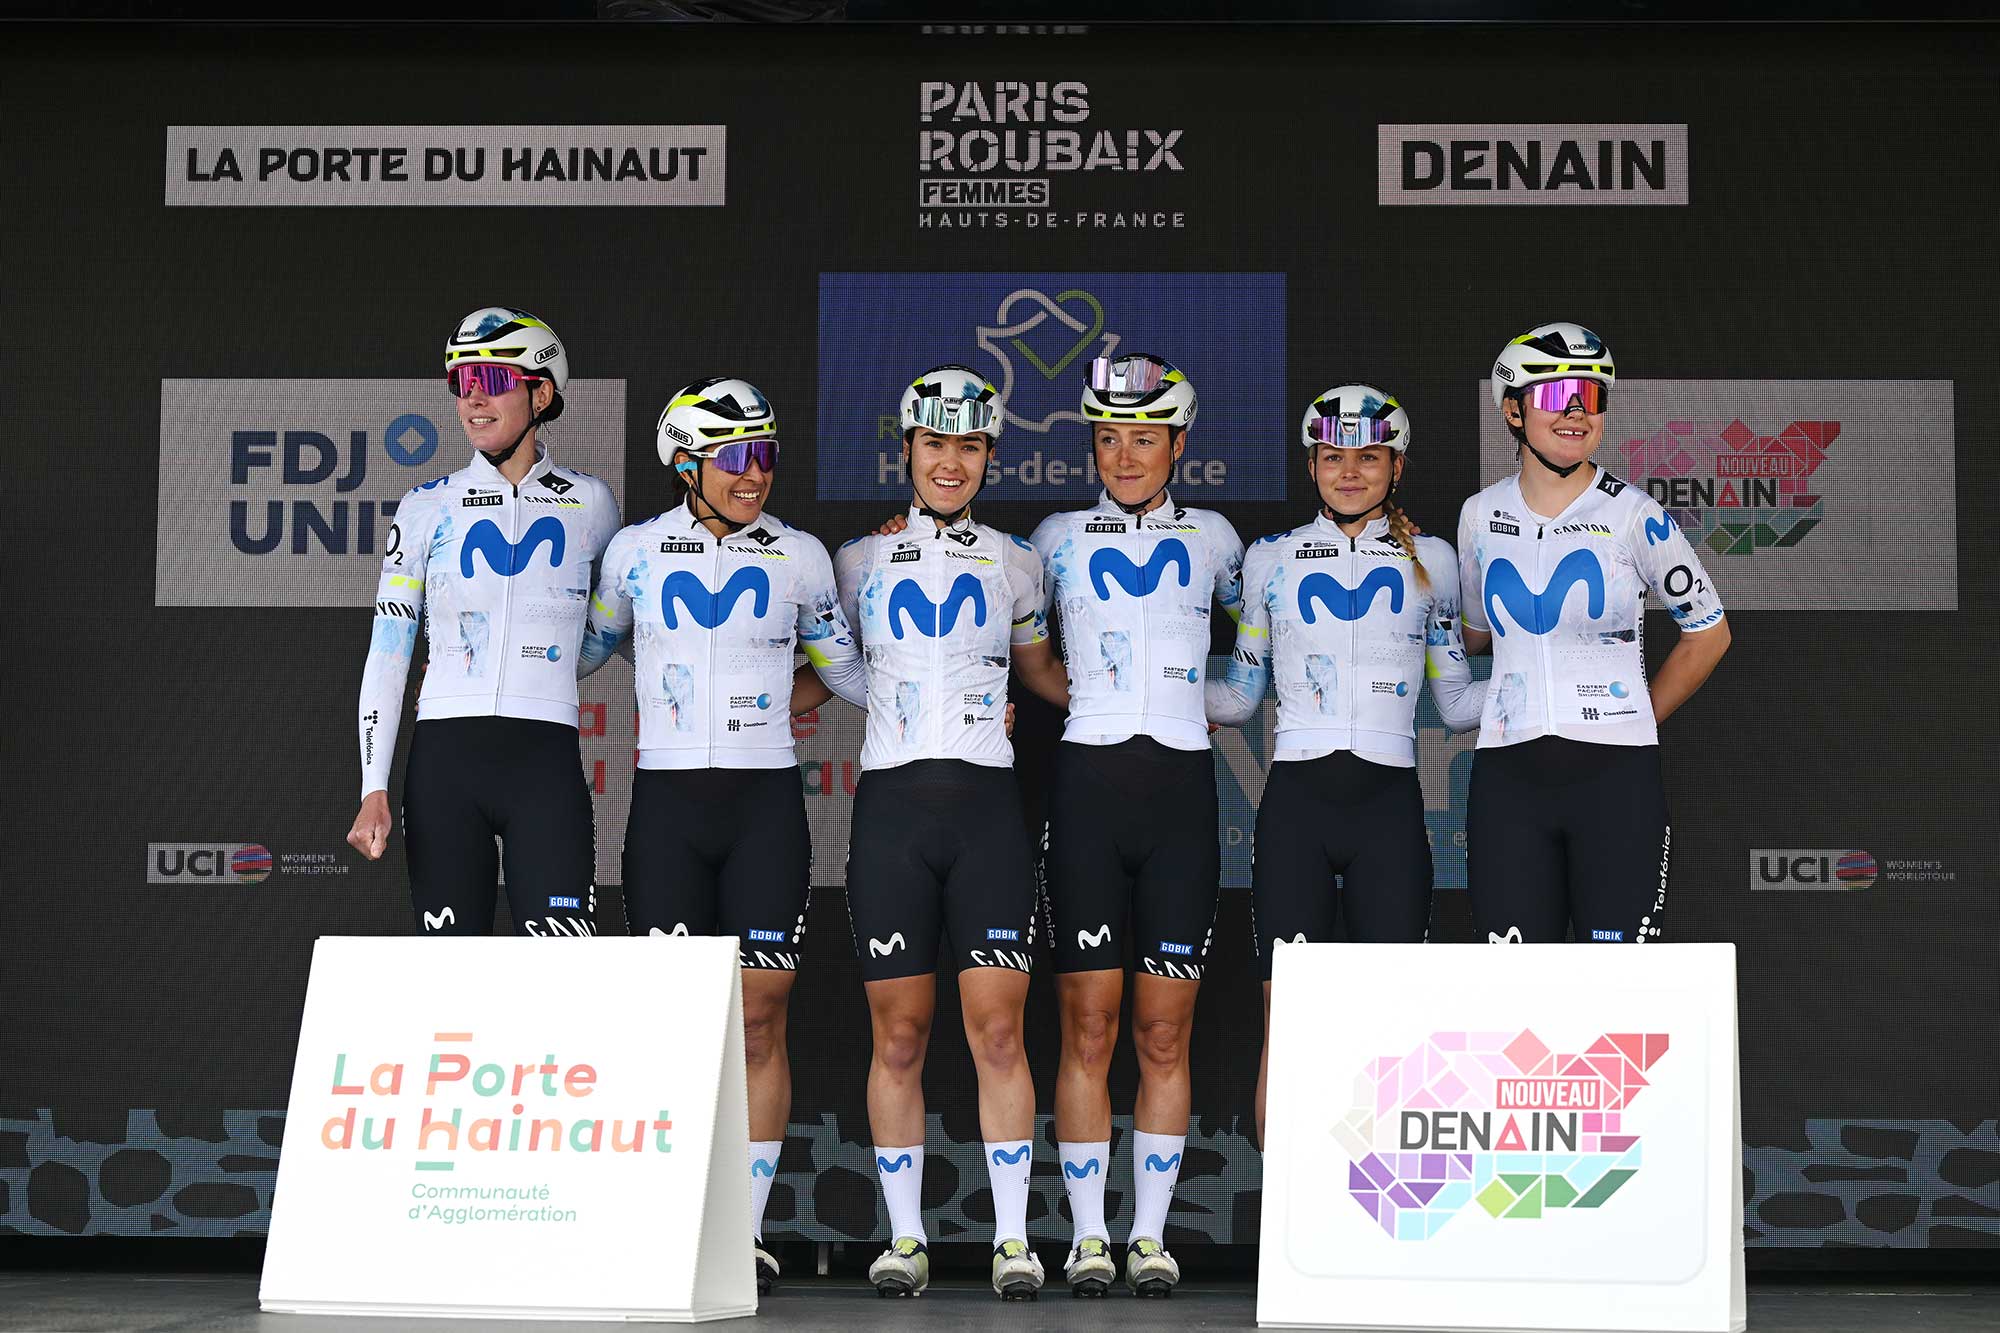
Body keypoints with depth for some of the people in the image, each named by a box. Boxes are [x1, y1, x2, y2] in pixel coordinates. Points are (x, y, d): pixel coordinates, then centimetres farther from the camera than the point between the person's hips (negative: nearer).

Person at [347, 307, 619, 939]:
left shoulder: (588, 503, 8)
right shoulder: (428, 507, 9)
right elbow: (386, 654, 7)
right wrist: (374, 791, 0)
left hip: (546, 765, -1)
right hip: (444, 760, 1)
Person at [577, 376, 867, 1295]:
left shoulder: (799, 557, 5)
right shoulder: (636, 551, 5)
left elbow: (848, 670, 18)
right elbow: (579, 651, 21)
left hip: (765, 804, 0)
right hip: (666, 800, 0)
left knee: (758, 1024, -1)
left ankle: (749, 1231, 5)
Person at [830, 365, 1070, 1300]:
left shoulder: (1013, 562, 13)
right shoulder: (861, 561, 12)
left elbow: (1040, 669, 25)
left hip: (986, 804, 0)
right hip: (891, 803, 0)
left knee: (997, 1030, -6)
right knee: (899, 1034, 1)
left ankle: (1013, 1239, -1)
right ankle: (904, 1238, 9)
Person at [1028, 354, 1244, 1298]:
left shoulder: (1212, 537, 11)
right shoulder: (1057, 538, 11)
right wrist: (1072, 693, 14)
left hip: (1181, 786, 0)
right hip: (1087, 782, 0)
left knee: (1165, 1032, 1)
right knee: (1089, 1025, -2)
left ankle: (1151, 1235, 8)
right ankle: (1088, 1235, 4)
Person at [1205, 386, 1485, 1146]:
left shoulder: (1431, 561, 12)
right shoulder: (1270, 560, 11)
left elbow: (1456, 703, 15)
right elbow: (1240, 696, 17)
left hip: (1389, 804, 0)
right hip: (1296, 801, 0)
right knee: (1286, 1023, -2)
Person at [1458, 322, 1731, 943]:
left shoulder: (1633, 515, -2)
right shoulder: (1481, 515, 7)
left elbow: (1708, 634, 9)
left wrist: (1637, 721, 9)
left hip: (1616, 776, -3)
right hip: (1508, 777, 3)